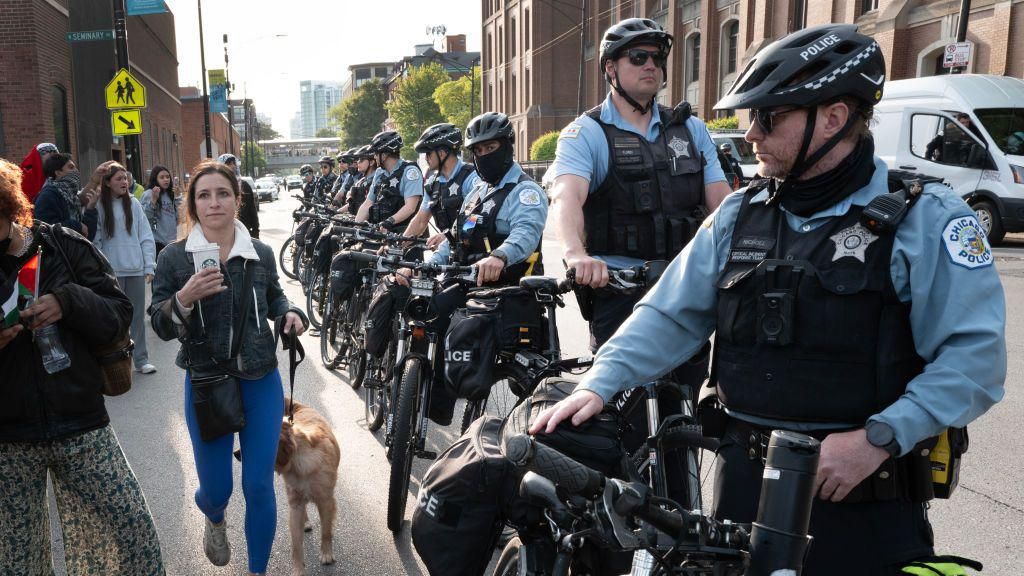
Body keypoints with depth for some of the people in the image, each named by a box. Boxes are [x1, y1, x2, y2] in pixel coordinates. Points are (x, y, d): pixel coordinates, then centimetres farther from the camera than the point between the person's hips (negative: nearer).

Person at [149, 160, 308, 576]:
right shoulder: (174, 257, -7)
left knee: (259, 487, 5)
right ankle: (215, 521, 51)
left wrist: (290, 313, -5)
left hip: (261, 383, 1)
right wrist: (184, 299, -26)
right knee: (215, 489, 12)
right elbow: (160, 327, -7)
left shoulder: (261, 253, -2)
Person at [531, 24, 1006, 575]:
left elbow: (975, 356, -12)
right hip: (746, 479, 4)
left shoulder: (926, 219, -8)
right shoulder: (739, 215, 6)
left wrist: (879, 439, -21)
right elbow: (668, 315, 3)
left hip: (864, 499, -4)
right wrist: (598, 384, -9)